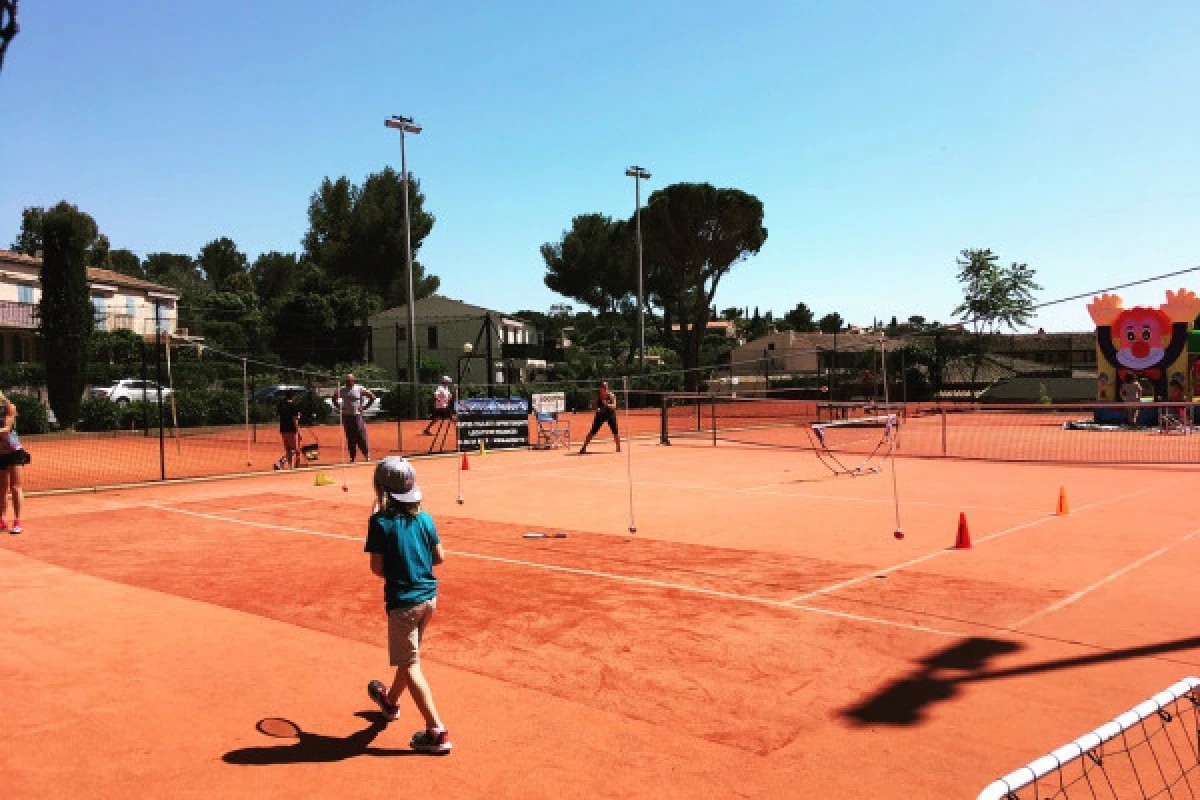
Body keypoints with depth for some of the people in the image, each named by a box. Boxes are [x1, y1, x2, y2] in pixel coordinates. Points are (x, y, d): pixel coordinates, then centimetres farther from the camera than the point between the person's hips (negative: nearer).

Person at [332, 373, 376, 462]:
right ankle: (352, 457, 11)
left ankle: (366, 454, 3)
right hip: (346, 416, 3)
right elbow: (334, 398, 24)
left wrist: (365, 407, -4)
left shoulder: (360, 389, -2)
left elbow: (372, 396, 2)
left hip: (357, 416, -3)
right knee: (350, 438, 5)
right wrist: (339, 408, 10)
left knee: (361, 436, -6)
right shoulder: (341, 390, 7)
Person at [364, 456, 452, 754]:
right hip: (429, 597, 6)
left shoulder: (380, 522, -15)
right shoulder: (424, 518, 0)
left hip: (402, 603, -6)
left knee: (409, 666, 1)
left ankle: (437, 731, -5)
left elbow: (377, 568, -14)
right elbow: (440, 557, 4)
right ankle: (391, 701, 51)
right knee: (409, 657, 25)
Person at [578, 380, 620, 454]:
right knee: (592, 431, -5)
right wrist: (597, 409, -24)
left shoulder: (611, 395, -8)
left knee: (615, 431, -6)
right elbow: (596, 405, -1)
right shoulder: (598, 396, -4)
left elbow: (614, 406, -18)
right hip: (600, 415, 1)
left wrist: (607, 405, -36)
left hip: (610, 414, 0)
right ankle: (584, 447, 0)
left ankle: (618, 448, 10)